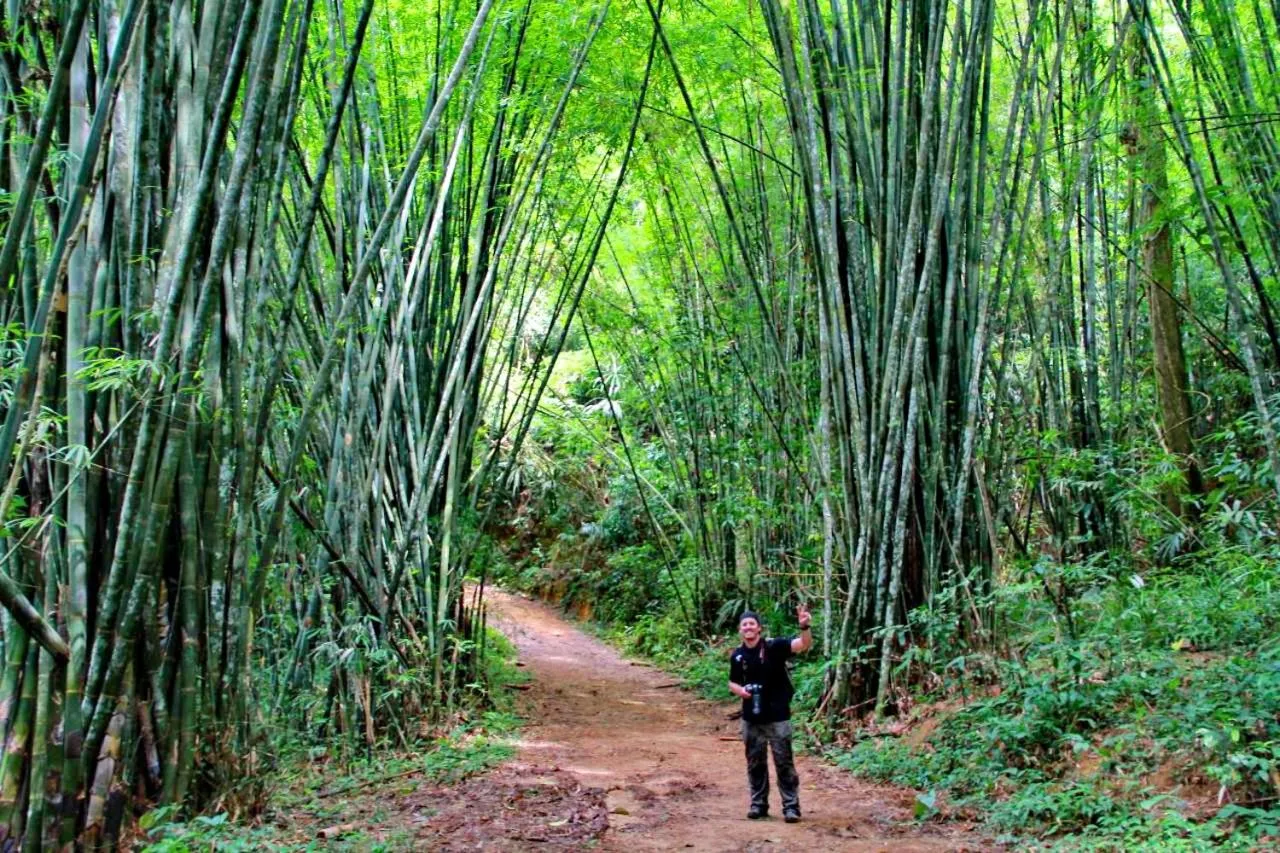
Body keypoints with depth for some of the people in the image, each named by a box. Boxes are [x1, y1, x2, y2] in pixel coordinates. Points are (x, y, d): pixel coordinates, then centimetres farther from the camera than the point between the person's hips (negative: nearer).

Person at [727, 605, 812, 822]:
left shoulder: (774, 646, -12)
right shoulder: (737, 655, 1)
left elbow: (804, 645, -25)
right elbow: (732, 682, 15)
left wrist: (804, 627, -45)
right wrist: (739, 690, -8)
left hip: (777, 717, -4)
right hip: (751, 718, 4)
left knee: (784, 763, 1)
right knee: (755, 763, 13)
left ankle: (791, 806, 9)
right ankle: (758, 804, 24)